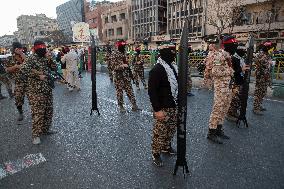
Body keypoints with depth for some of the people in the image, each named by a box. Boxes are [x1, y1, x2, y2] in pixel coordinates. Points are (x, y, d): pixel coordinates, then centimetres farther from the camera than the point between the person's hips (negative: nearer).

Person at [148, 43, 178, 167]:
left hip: (174, 106, 9)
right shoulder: (157, 70, -19)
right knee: (160, 132, 2)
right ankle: (156, 153, 21)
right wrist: (157, 109, -23)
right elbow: (152, 91, -21)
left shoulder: (172, 67, 10)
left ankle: (166, 146, 41)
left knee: (171, 129, 20)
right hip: (163, 108, -9)